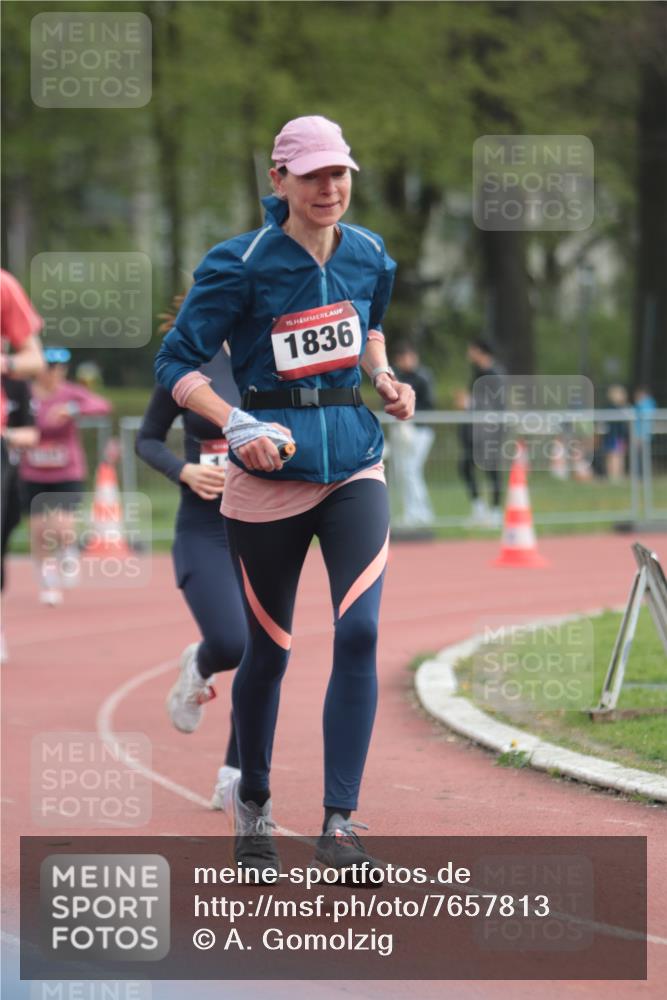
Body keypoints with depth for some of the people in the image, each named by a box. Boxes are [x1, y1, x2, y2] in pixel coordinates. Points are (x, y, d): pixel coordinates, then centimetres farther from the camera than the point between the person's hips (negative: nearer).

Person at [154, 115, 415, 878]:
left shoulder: (369, 257, 4)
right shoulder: (242, 266, -11)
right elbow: (175, 363, -9)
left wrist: (385, 378, 6)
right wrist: (234, 424, -23)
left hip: (353, 462, 3)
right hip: (269, 470, -3)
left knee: (359, 630, -15)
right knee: (269, 649, 7)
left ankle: (339, 824, -12)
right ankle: (252, 807, 31)